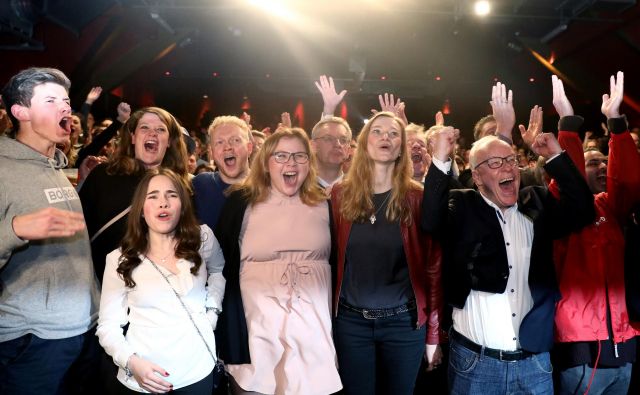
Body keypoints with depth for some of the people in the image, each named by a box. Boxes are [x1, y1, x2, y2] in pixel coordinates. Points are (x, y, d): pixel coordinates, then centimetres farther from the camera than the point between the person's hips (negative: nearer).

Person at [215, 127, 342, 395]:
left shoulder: (324, 205, 5)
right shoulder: (241, 202, 0)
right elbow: (223, 266, 0)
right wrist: (229, 337, -3)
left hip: (315, 331, 2)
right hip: (257, 331, -1)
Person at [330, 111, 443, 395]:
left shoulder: (417, 197, -5)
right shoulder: (341, 194, -1)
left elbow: (433, 266, -4)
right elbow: (331, 259, 1)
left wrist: (433, 333, -4)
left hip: (403, 321, -1)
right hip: (351, 320, 1)